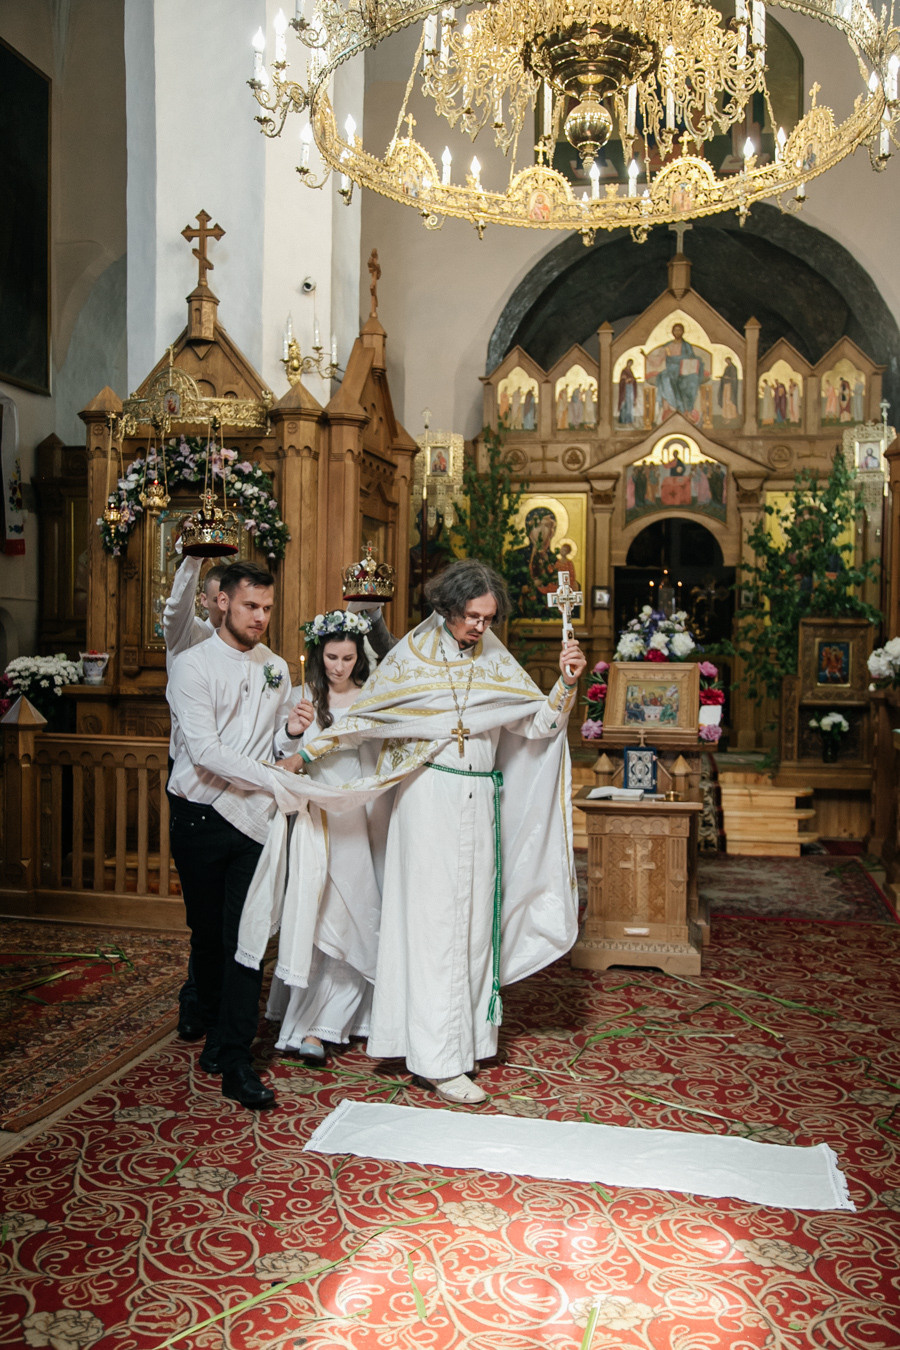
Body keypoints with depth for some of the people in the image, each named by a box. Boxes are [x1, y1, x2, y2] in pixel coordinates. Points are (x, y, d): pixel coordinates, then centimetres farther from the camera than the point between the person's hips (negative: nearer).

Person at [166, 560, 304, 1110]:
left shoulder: (276, 668, 13)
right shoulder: (193, 665, -4)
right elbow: (204, 749, -15)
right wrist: (273, 776, -17)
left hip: (254, 816, 2)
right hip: (201, 816, -2)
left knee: (246, 936, -4)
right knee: (207, 935, 11)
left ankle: (234, 1062, 0)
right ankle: (218, 1033, 32)